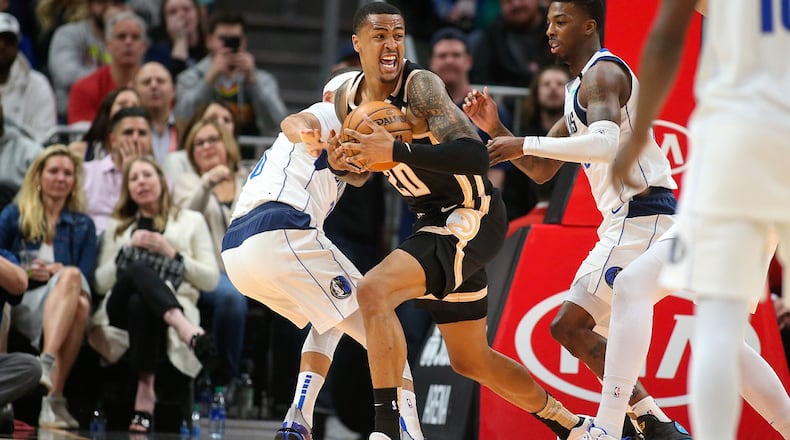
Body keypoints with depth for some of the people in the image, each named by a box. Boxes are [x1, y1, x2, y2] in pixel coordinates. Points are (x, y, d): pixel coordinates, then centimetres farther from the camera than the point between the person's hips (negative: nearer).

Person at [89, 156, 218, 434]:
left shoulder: (191, 221, 23)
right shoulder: (117, 228, 30)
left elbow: (210, 280, 13)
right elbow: (100, 284, 19)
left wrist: (172, 254, 0)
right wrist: (127, 250, 4)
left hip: (174, 310, -1)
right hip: (120, 310, 1)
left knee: (140, 303, -41)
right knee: (137, 269, -37)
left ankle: (146, 390, -46)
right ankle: (188, 330, -58)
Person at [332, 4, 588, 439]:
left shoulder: (419, 85, -20)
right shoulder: (347, 99, 2)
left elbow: (475, 156, -32)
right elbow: (363, 170, 19)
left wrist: (396, 151, -39)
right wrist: (344, 160, -5)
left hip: (473, 215, -9)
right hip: (436, 219, 9)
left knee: (374, 291, -28)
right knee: (471, 361, 19)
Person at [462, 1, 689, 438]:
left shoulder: (603, 73, -11)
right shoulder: (577, 89, 21)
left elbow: (607, 144, -30)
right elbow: (541, 171, 24)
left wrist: (525, 144, -25)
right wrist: (496, 130, 11)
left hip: (642, 217, -11)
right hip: (624, 222, 11)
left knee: (570, 325, -14)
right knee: (592, 334, 15)